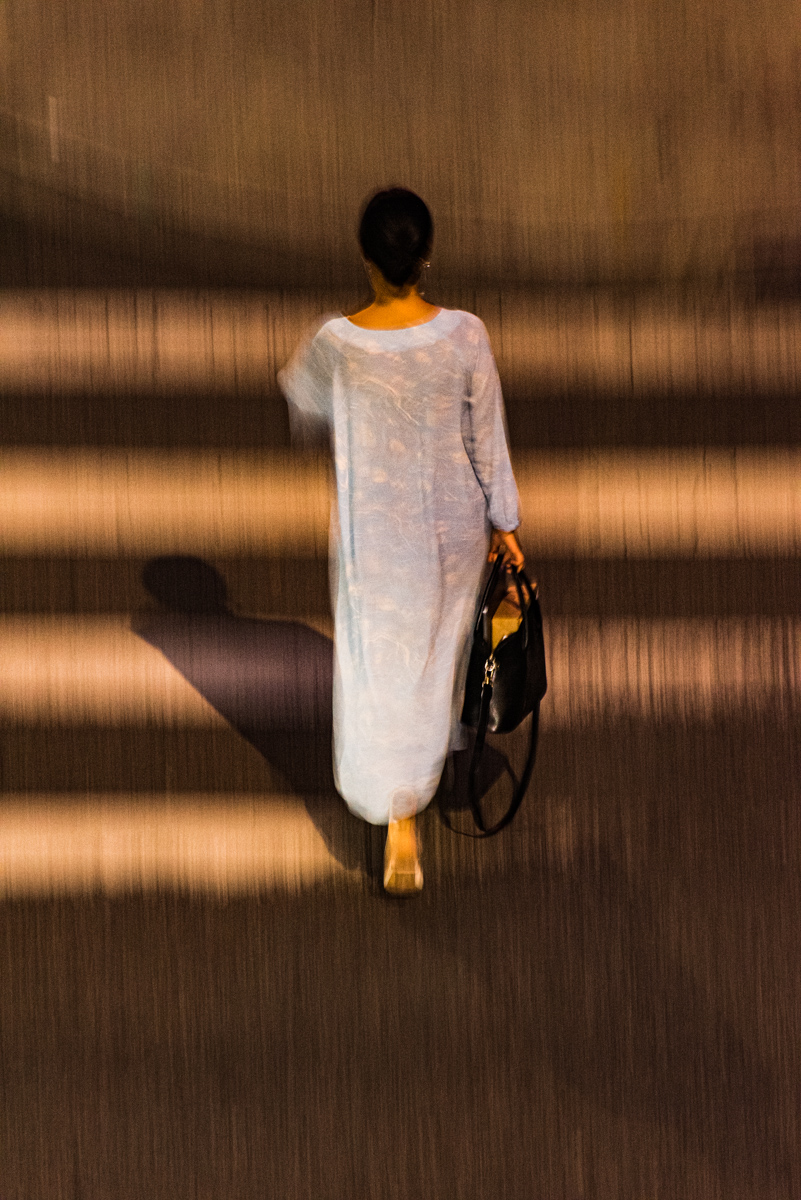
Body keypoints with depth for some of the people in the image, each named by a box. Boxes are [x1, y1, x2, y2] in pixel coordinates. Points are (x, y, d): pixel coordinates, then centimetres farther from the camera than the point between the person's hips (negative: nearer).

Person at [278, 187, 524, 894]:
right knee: (437, 651, 26)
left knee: (378, 663, 11)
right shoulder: (465, 335, -18)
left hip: (372, 532, -1)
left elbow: (297, 399, 5)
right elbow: (488, 439, -8)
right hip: (451, 525, 1)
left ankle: (399, 826, 12)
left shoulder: (336, 342, -18)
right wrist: (503, 520, 6)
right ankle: (434, 755, 52)